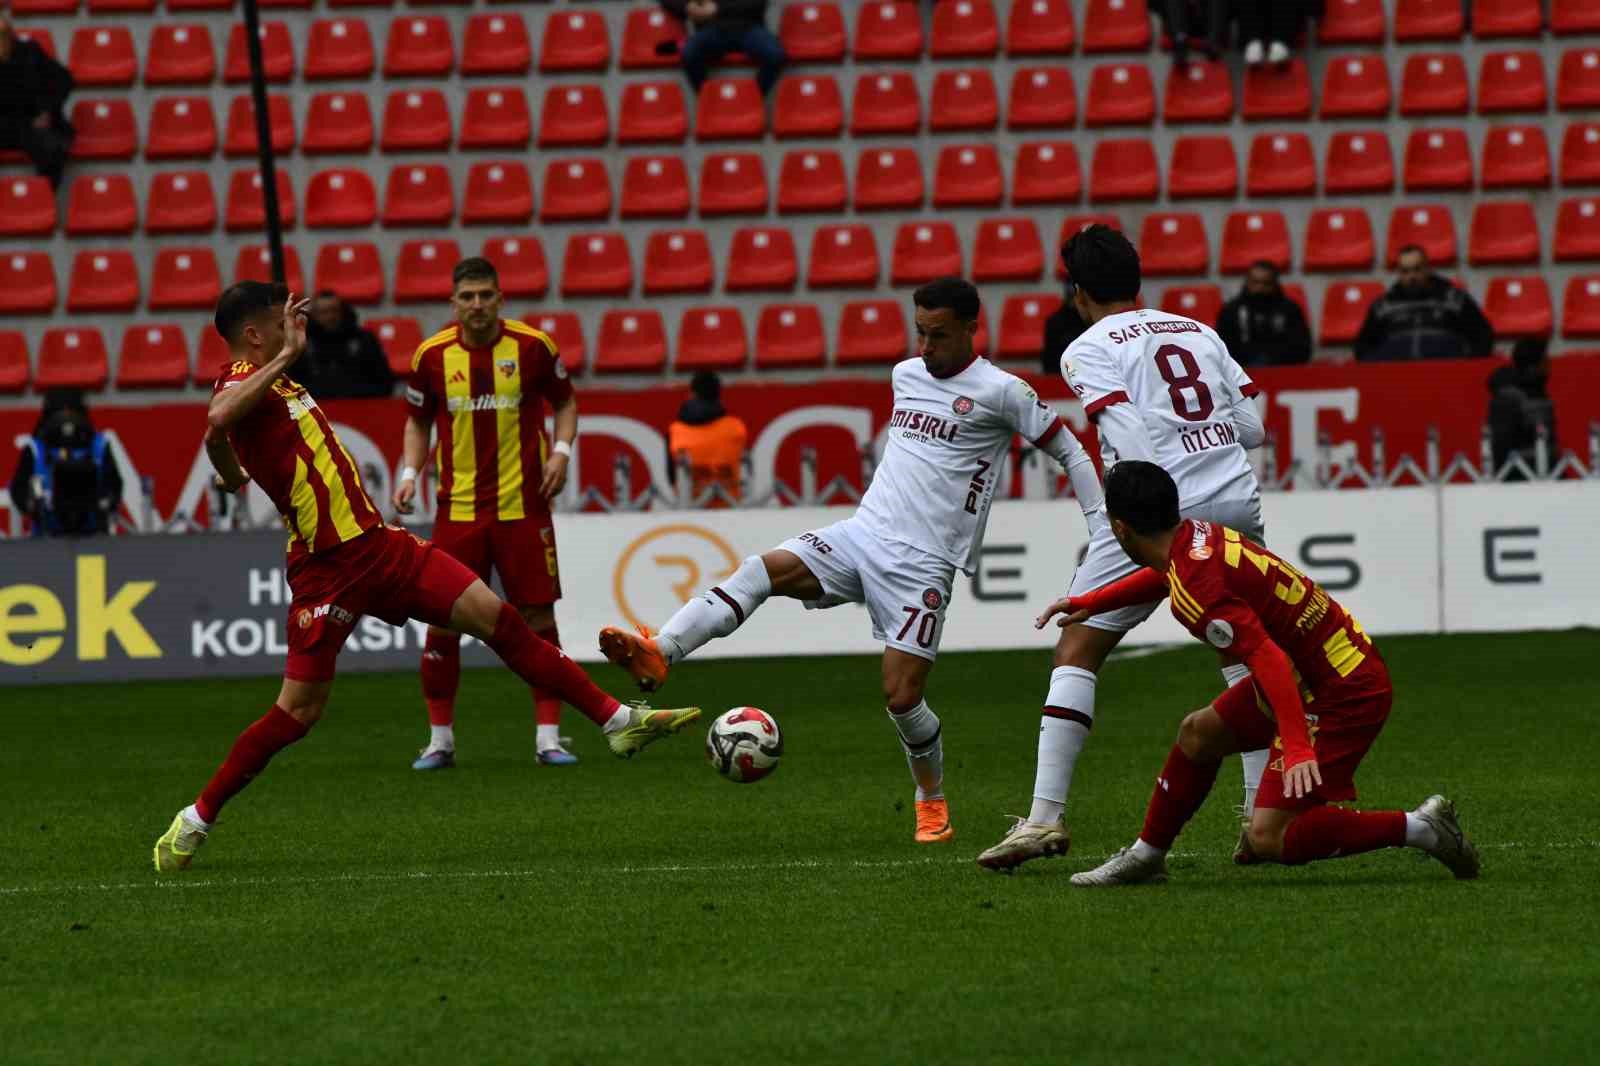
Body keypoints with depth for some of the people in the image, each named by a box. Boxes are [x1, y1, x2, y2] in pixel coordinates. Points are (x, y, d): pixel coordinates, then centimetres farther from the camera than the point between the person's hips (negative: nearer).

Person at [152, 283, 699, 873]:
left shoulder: (275, 381, 15)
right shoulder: (242, 382, -14)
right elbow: (218, 420, -40)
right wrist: (284, 357, -34)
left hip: (375, 542, 9)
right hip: (328, 567, -9)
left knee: (492, 616, 3)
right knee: (300, 708, -5)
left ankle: (617, 721, 6)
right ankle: (195, 819, 10)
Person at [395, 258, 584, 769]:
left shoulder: (532, 346, -5)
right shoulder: (432, 355, -1)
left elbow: (565, 401, 9)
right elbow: (418, 421, 13)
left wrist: (561, 450, -8)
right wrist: (410, 472, -2)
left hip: (523, 505, -1)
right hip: (457, 509, 1)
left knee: (538, 615, 0)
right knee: (442, 620, -1)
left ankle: (548, 737, 7)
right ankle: (440, 738, 10)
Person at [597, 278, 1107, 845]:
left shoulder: (1001, 392, -5)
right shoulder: (906, 374, 14)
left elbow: (1070, 452, 1)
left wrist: (1102, 532, -4)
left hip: (921, 563, -5)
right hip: (861, 534, 5)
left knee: (902, 697, -11)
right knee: (762, 570, -21)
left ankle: (932, 802, 17)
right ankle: (658, 654, -37)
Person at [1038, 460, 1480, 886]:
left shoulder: (1196, 590, -24)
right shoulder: (1199, 535, 6)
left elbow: (1270, 661, -33)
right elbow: (1165, 572, 32)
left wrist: (1297, 748, -40)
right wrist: (1087, 603, 38)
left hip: (1343, 694, -10)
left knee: (1269, 839, -11)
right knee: (1198, 733, 20)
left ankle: (1421, 828, -8)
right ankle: (1146, 856, 32)